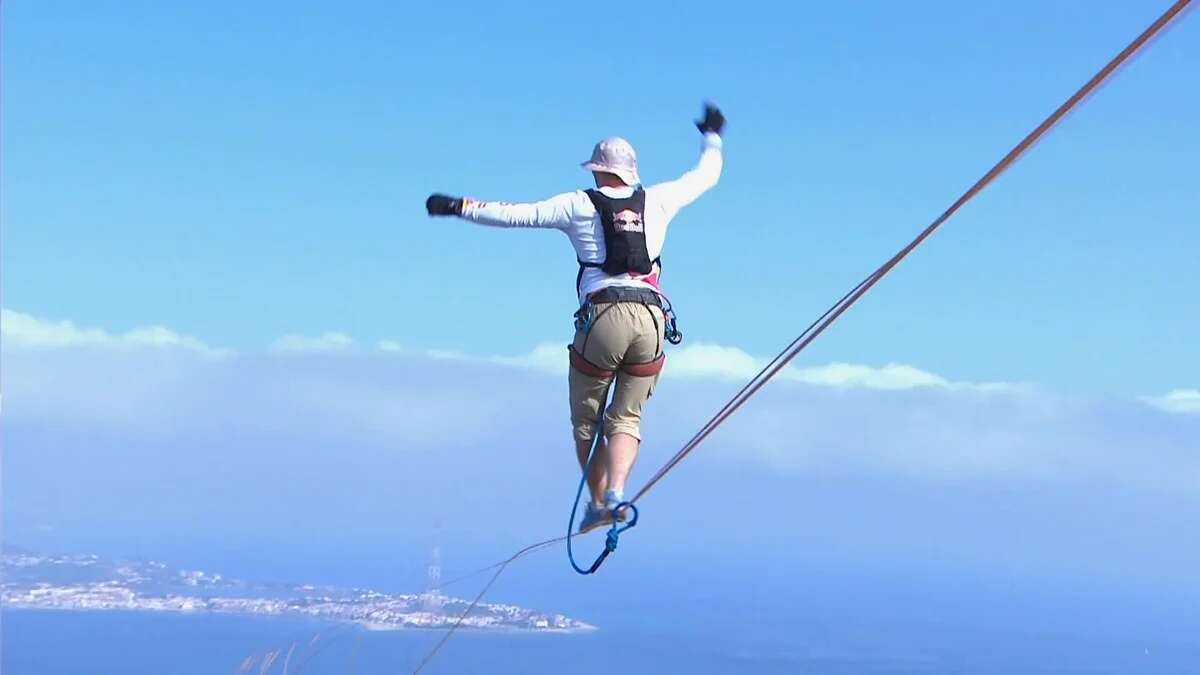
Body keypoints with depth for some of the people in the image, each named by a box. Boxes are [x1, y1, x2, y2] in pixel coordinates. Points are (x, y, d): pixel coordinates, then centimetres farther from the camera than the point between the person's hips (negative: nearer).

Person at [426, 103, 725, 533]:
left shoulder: (578, 205, 8)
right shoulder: (657, 202, 14)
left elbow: (514, 214, 6)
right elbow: (706, 175, 30)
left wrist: (457, 207, 16)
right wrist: (712, 136, 48)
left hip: (603, 317, -2)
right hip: (652, 319, 2)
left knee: (587, 419, 13)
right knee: (626, 418, 7)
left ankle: (598, 501, 7)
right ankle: (615, 493, -17)